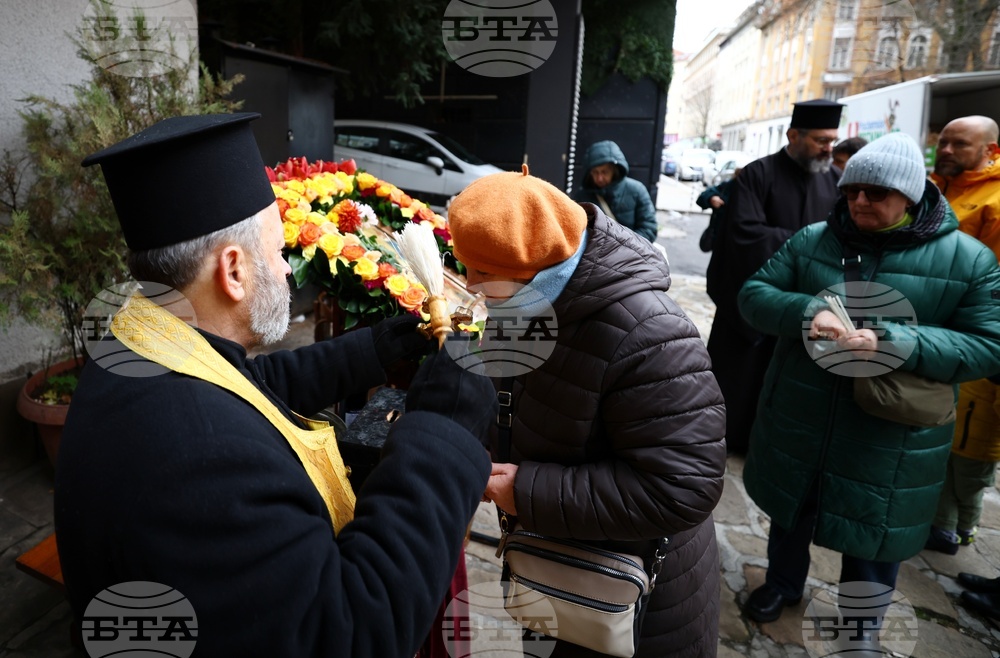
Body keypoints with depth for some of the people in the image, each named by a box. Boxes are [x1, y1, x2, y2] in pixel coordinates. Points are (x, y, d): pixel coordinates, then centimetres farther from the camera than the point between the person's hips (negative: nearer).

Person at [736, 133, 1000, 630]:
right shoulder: (811, 241, -1)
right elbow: (754, 294, -2)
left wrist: (893, 342, -26)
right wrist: (806, 312, -24)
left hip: (889, 443, -2)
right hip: (798, 425, 2)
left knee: (872, 540, 16)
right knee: (790, 513, 22)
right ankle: (782, 584, 50)